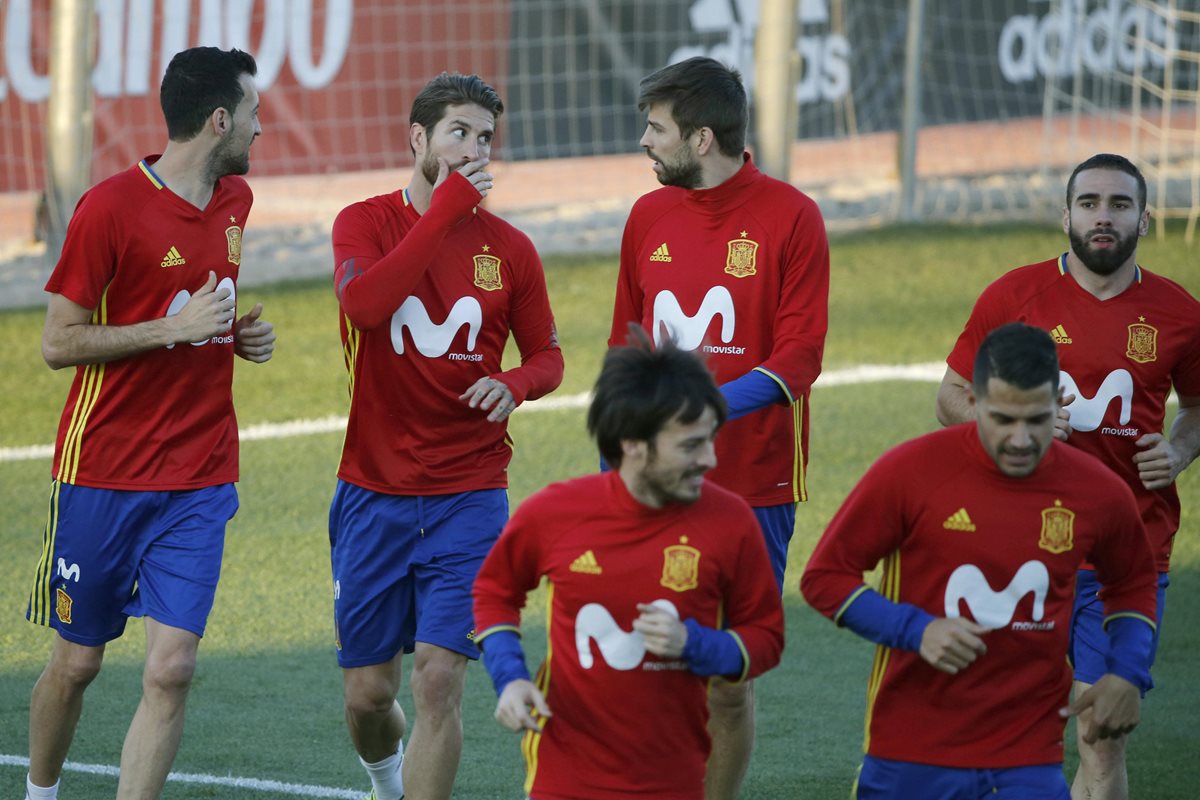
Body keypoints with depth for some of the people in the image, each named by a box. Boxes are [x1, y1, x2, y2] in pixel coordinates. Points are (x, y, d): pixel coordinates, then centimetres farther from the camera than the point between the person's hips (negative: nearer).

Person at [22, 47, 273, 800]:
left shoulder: (236, 200, 9)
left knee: (171, 669, -9)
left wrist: (241, 332, 7)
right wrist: (176, 327, -19)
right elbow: (59, 343, -11)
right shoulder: (111, 207, -12)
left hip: (201, 481, 4)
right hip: (104, 476, -4)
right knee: (77, 662, 8)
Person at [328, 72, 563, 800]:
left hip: (469, 498, 0)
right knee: (368, 695, 8)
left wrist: (515, 385, -11)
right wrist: (444, 210, -22)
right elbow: (364, 303, -24)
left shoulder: (509, 249, 2)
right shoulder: (367, 223, -2)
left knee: (439, 679, -12)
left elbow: (548, 355, 12)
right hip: (373, 494, 0)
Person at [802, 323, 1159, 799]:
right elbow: (823, 577, -2)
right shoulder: (910, 471, -9)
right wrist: (914, 630, -17)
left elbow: (1133, 585, 19)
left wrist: (1127, 676, 2)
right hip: (910, 758, -1)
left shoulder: (1097, 492, -1)